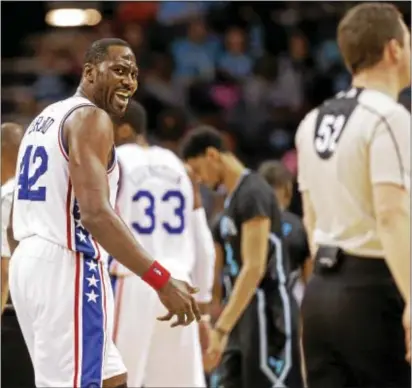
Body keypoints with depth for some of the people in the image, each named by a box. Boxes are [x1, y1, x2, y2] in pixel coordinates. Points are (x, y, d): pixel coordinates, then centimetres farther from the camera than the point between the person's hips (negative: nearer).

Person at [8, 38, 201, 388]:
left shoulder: (45, 119, 20)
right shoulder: (91, 118, -10)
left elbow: (28, 213, 23)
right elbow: (95, 214, -23)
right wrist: (163, 281, -25)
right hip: (66, 267, -10)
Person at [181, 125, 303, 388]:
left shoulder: (253, 193, -14)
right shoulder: (234, 196, 16)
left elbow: (254, 268, -21)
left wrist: (221, 328, -24)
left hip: (267, 314, -10)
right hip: (244, 316, 10)